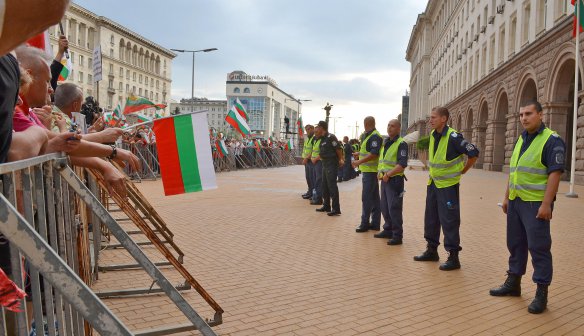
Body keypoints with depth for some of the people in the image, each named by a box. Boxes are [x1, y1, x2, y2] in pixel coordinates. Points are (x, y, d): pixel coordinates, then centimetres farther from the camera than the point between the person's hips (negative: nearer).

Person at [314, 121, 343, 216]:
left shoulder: (331, 137, -14)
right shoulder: (322, 139, 14)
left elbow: (338, 149, -14)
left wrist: (340, 160, -8)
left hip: (332, 164, -10)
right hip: (325, 164, 10)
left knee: (332, 186, -10)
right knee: (325, 186, 15)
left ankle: (336, 209, -8)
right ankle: (326, 206, 25)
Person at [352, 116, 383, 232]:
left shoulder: (375, 136, -15)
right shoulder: (367, 135, 16)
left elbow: (374, 154, -24)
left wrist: (359, 162, -24)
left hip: (370, 171, -10)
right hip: (368, 170, 10)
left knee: (366, 197, -6)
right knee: (374, 197, 12)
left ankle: (365, 223, -1)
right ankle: (375, 223, 18)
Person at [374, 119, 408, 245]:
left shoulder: (401, 144, -11)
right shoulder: (385, 142, 15)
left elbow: (402, 165, -21)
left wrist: (388, 174, -21)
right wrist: (379, 172, 8)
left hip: (394, 180, -8)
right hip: (384, 179, 8)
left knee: (394, 208, -6)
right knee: (385, 207, 15)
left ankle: (397, 236, 1)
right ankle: (388, 230, 28)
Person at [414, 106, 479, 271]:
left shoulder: (453, 137, -20)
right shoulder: (433, 135, 5)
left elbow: (473, 153, -17)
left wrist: (462, 171, -8)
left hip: (448, 185, -8)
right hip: (433, 182, 8)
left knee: (449, 221, -4)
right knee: (431, 218, 14)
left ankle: (453, 257, 5)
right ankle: (432, 251, 28)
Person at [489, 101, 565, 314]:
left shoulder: (552, 141, -11)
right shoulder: (521, 140, 14)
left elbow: (555, 174, -17)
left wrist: (546, 204, -22)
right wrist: (506, 197, 17)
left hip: (536, 204, -8)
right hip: (516, 202, 8)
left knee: (539, 247, -3)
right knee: (515, 243, 15)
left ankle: (542, 293, 7)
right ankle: (513, 283, 28)